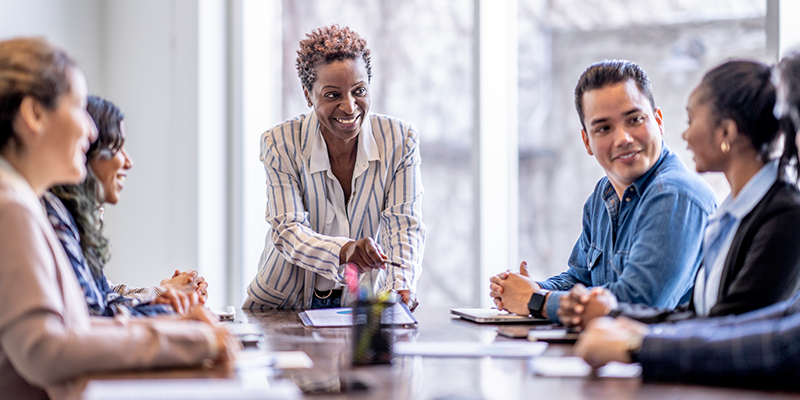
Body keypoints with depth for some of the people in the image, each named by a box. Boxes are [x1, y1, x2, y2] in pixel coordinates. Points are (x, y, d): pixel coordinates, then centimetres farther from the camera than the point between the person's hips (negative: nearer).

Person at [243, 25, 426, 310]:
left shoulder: (400, 141, -6)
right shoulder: (280, 145, -11)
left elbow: (403, 224, -11)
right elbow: (287, 231, -19)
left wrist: (400, 288, -32)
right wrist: (344, 251, -41)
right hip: (284, 301, -2)